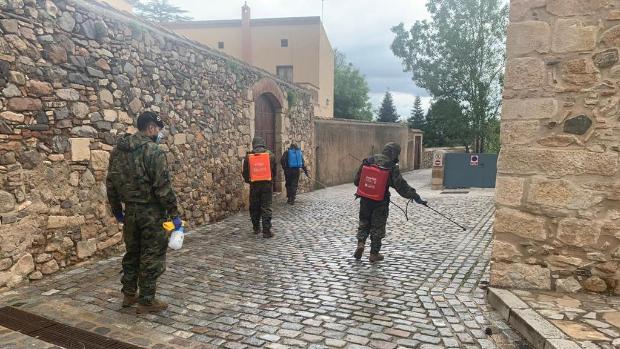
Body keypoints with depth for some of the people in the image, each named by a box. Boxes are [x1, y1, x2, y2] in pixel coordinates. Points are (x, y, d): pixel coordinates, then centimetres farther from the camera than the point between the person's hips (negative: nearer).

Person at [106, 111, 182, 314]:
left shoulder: (118, 150, 7)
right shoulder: (153, 151, -17)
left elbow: (111, 183, 12)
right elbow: (163, 187, -19)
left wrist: (117, 210, 21)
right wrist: (174, 214, -12)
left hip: (130, 211, 7)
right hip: (151, 213, -7)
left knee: (132, 253, 20)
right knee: (151, 257, 4)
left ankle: (129, 294, 32)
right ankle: (146, 301, 13)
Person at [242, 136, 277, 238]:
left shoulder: (248, 156, 0)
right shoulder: (270, 155, 0)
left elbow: (245, 172, 7)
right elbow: (274, 170, 8)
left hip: (254, 184, 1)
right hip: (267, 184, -1)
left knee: (254, 207, 14)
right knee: (266, 207, 0)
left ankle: (256, 228, 24)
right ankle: (266, 231, -4)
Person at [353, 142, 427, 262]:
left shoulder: (368, 161, -2)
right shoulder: (392, 168, -15)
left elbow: (357, 180, 5)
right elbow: (401, 186, -17)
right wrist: (416, 197, -11)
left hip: (365, 200, 3)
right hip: (380, 203, -3)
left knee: (364, 223, 21)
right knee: (377, 227, 11)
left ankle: (360, 243, 2)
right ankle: (374, 254, 19)